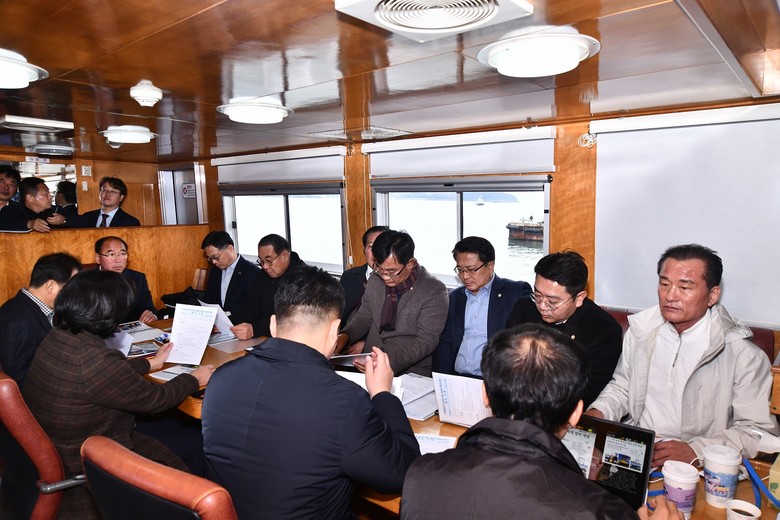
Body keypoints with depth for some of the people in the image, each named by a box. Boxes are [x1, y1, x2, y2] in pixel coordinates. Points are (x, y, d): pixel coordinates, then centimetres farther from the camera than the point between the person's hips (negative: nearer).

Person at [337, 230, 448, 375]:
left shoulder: (434, 291, -11)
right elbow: (364, 317, 18)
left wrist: (388, 361, -27)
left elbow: (426, 341, -14)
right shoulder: (375, 281, 6)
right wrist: (344, 336, -3)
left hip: (411, 372, -5)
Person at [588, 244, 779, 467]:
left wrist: (694, 450, -20)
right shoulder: (641, 329, 4)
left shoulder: (743, 354, -8)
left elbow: (757, 430, -7)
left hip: (697, 464, -4)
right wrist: (597, 414, -4)